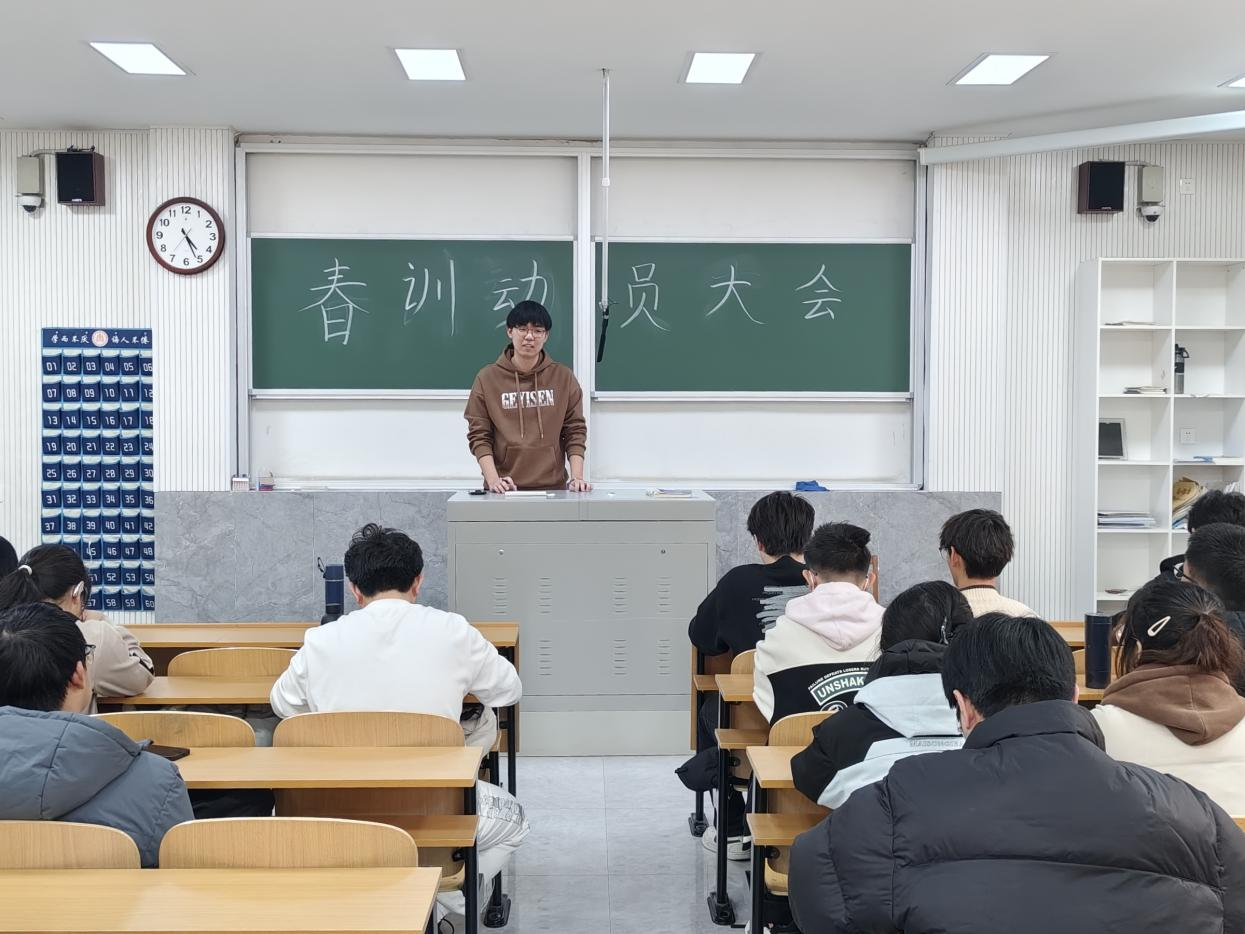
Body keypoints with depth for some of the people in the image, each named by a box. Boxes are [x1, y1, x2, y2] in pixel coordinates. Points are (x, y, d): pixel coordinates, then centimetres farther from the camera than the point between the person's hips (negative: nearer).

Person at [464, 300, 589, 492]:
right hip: (505, 489, -1)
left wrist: (577, 477, -10)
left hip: (553, 488, 1)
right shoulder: (487, 378, 1)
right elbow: (479, 435, -2)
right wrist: (493, 479, -14)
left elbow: (575, 431, 3)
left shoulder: (563, 377, 4)